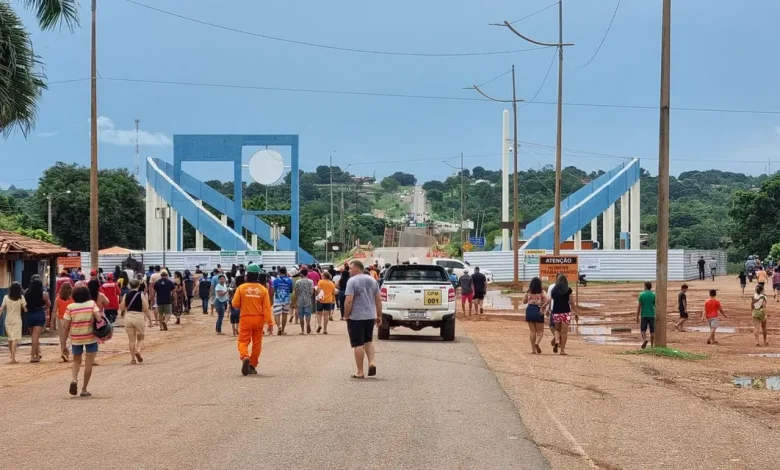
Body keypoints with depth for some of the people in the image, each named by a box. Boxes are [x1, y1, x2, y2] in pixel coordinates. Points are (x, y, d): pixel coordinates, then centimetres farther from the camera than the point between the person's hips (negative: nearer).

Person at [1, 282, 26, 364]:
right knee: (15, 339, -6)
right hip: (17, 320, -3)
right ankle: (13, 358, -16)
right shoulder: (21, 298, -7)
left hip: (8, 320, 3)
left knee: (10, 338, 18)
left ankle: (12, 355, 35)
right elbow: (25, 309, -8)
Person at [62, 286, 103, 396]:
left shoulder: (70, 307, -3)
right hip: (91, 337, -1)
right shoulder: (92, 304, -4)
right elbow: (99, 319, -17)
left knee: (76, 361, 21)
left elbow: (65, 326, -5)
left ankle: (74, 380, -5)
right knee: (88, 363, 8)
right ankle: (84, 390, 10)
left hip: (75, 338, 1)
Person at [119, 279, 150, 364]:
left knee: (131, 339, 10)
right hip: (139, 316, -2)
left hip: (128, 317, 2)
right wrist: (149, 316, 6)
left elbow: (122, 308, 1)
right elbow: (145, 309, -8)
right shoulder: (141, 295, -5)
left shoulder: (126, 295, 1)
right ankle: (138, 350, -14)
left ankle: (133, 358, 8)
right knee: (140, 338, 13)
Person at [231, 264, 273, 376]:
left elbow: (235, 304, -2)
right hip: (259, 319, 2)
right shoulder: (263, 289, -4)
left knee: (243, 341, 2)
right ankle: (252, 365, 19)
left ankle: (245, 358, -26)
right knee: (257, 343, 13)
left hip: (245, 319, -2)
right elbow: (267, 308, -6)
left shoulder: (241, 288, -7)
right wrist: (270, 323, -4)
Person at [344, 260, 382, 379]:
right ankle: (371, 362, 2)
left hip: (356, 317, -6)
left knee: (358, 344, 0)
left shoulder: (352, 281, -11)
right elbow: (378, 300, 9)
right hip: (370, 316, 6)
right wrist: (379, 316, 14)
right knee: (368, 341, 21)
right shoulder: (372, 280, 8)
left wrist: (346, 316, -8)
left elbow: (349, 301, -18)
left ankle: (360, 372, 3)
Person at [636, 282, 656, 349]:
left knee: (643, 330, 7)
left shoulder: (641, 295, -3)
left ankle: (644, 339, -19)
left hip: (644, 315, -1)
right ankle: (652, 345, 9)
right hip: (652, 315, 1)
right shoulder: (654, 295, 0)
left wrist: (637, 317, 4)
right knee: (652, 331, 7)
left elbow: (639, 306, -2)